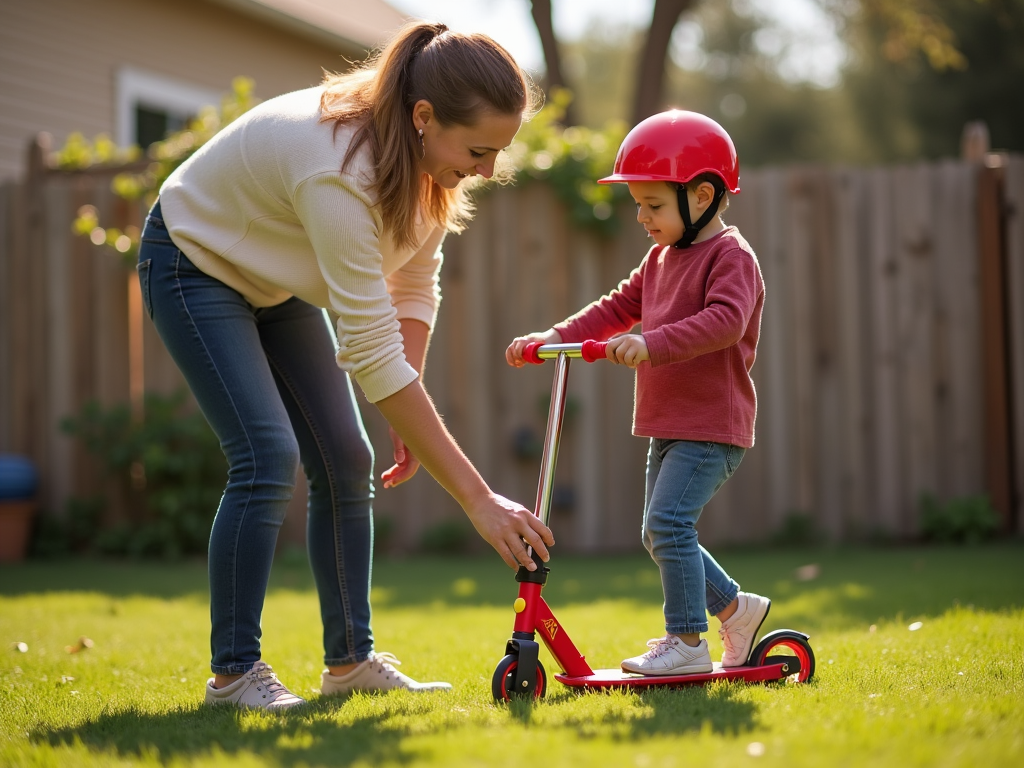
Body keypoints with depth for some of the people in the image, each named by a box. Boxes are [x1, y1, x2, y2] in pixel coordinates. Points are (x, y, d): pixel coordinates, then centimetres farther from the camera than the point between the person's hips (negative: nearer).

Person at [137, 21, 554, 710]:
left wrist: (409, 414, -17)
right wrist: (479, 499, -41)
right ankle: (234, 672, -9)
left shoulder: (427, 159, -17)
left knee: (346, 461, 0)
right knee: (269, 457, -20)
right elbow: (371, 353, -41)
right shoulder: (341, 171, -41)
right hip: (194, 263, -8)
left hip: (278, 283, 8)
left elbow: (416, 286, -4)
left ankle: (351, 660, 10)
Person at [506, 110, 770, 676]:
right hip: (668, 426, 10)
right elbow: (619, 307, 18)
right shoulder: (662, 258, 17)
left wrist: (652, 344, -40)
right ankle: (735, 608, 27)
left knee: (667, 522, -18)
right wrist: (555, 336, 5)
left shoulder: (730, 256, -13)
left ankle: (688, 641, -10)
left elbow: (725, 321, -29)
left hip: (711, 425, -10)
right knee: (661, 532, 12)